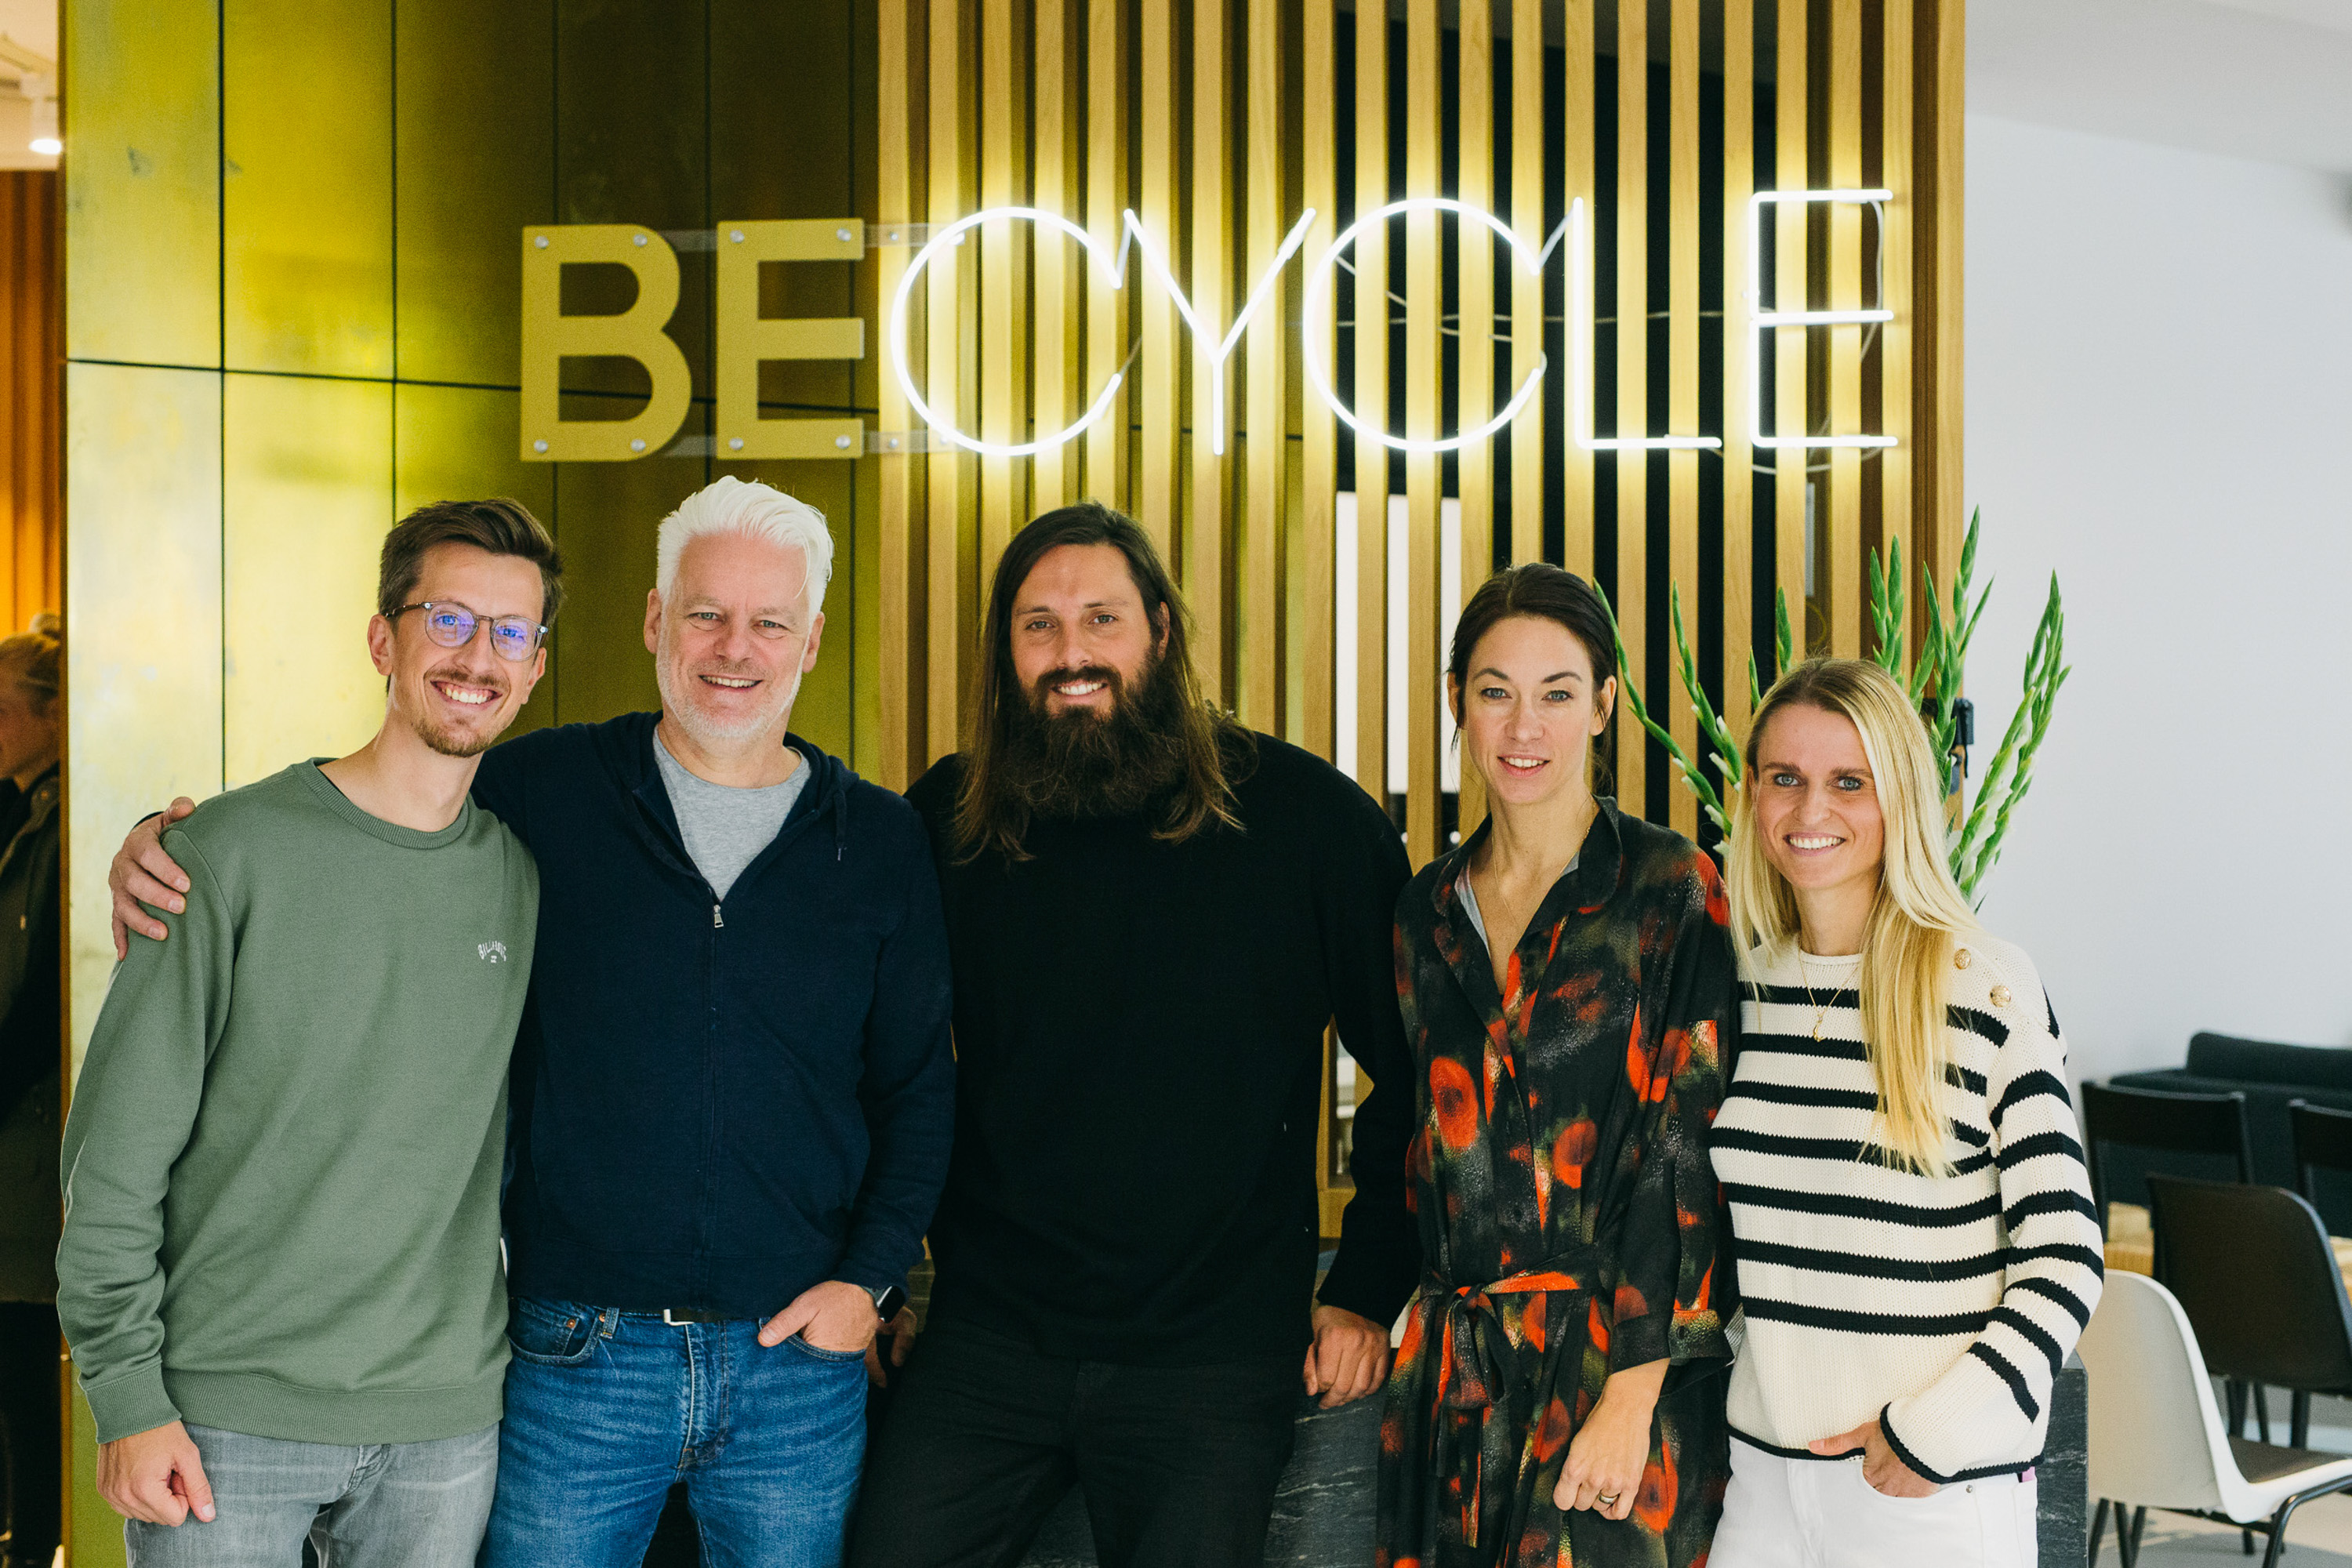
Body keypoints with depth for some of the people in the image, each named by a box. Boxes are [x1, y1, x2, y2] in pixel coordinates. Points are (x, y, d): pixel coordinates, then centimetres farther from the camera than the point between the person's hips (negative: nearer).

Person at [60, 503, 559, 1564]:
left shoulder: (523, 878, 6)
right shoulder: (235, 852, -6)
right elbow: (119, 1151, -5)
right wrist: (128, 1395, -9)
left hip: (444, 1428, 3)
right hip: (227, 1420, -3)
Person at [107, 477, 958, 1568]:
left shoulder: (878, 842, 4)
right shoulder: (540, 790, 0)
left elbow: (918, 1090, 9)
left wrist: (870, 1279, -2)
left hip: (799, 1362, 1)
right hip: (576, 1355, -1)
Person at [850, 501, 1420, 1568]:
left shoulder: (1306, 817, -6)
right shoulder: (948, 821, 2)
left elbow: (1413, 1070, 1)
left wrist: (1369, 1292, 1)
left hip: (1212, 1359, -2)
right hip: (984, 1339, 2)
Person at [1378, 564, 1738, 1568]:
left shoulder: (1670, 890, -5)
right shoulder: (1426, 912, 10)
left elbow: (1687, 1154, -10)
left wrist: (1632, 1393, -15)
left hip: (1621, 1361, -4)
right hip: (1451, 1366, 5)